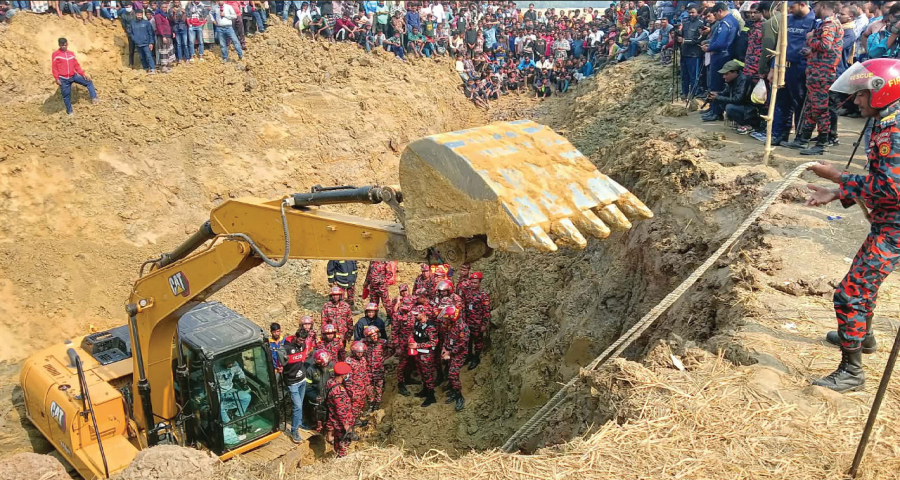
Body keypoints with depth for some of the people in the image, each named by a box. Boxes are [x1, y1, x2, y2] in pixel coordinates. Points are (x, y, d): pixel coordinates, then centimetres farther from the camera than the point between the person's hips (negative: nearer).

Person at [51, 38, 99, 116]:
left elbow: (76, 65, 11)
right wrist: (57, 79, -13)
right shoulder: (55, 54, -6)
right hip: (63, 79, -4)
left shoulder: (71, 54, 7)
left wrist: (83, 74, 2)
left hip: (74, 76, 4)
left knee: (89, 82, -1)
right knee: (66, 96, 4)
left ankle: (94, 98, -4)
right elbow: (54, 68, -7)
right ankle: (69, 112, 17)